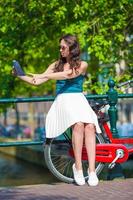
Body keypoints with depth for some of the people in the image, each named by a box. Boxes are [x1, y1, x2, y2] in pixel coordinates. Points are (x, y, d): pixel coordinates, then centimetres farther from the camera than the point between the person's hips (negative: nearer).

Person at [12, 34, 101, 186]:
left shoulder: (82, 65, 9)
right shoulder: (56, 65, 18)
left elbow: (67, 74, -10)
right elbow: (37, 82, 18)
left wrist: (43, 76, -16)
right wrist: (19, 76, 4)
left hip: (79, 99, 0)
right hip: (63, 101, 0)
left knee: (90, 126, -31)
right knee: (78, 124, -33)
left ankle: (92, 171, -33)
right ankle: (78, 167, -28)